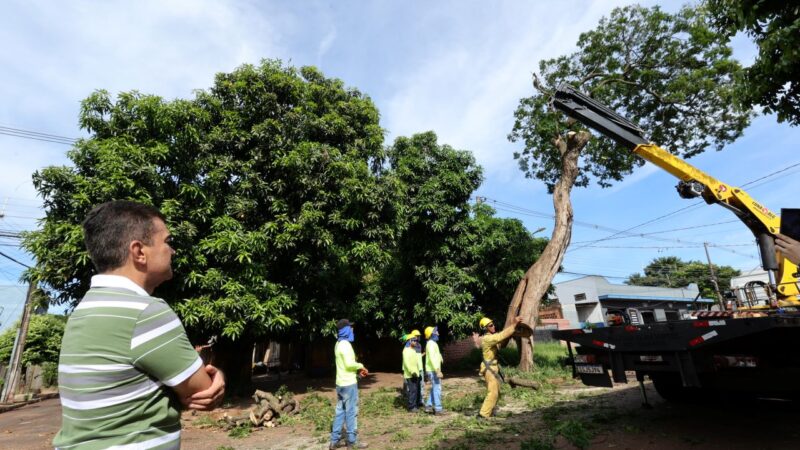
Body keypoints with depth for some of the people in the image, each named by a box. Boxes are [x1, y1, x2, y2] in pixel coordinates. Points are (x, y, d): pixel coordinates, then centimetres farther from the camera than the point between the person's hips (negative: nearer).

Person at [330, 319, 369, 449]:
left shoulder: (338, 344, 12)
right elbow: (349, 364, -26)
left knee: (340, 411, 14)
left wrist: (357, 371, 13)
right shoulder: (345, 344, -19)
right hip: (349, 383, -9)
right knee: (351, 412, 1)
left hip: (340, 383, 9)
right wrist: (360, 366, -8)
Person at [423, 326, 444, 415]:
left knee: (434, 389, 15)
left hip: (433, 370, 10)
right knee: (437, 388, -4)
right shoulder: (431, 343, -16)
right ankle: (438, 409, 1)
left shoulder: (432, 343, 16)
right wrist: (438, 371, -26)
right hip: (433, 370, -10)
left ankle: (428, 406, 20)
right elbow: (432, 358, -24)